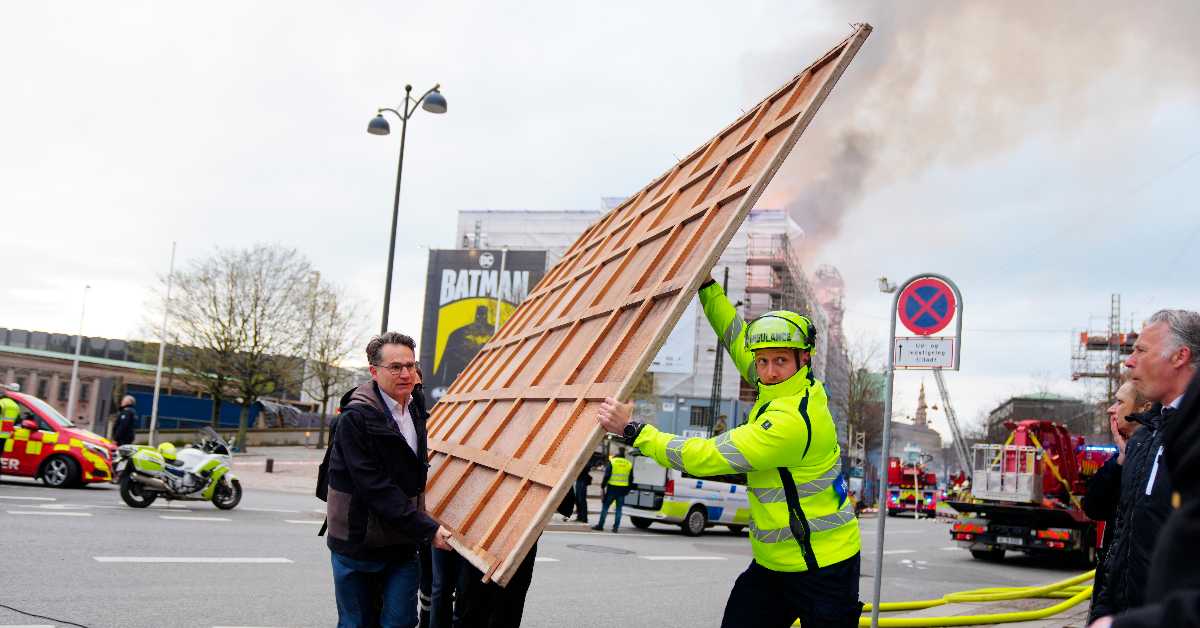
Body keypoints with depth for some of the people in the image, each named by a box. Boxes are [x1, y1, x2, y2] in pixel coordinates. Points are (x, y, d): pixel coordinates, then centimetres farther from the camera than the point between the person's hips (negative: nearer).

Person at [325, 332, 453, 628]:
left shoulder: (416, 413, 7)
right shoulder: (354, 419, -16)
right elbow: (376, 489, -21)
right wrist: (428, 529, -22)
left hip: (403, 545, 5)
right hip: (357, 545, -5)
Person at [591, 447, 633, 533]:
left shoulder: (612, 462, -4)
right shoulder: (629, 464, 8)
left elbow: (607, 475, -7)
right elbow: (631, 479, 11)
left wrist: (603, 485, 1)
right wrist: (627, 490, 17)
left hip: (612, 488, -3)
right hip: (623, 489, 3)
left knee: (605, 506, 6)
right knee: (619, 509, 7)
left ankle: (600, 525, 7)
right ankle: (616, 527, 5)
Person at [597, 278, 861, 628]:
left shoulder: (792, 420, -27)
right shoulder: (802, 387, 0)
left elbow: (707, 457, -26)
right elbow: (739, 338, 15)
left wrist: (632, 430, -21)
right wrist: (707, 285, 13)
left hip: (823, 569, -9)